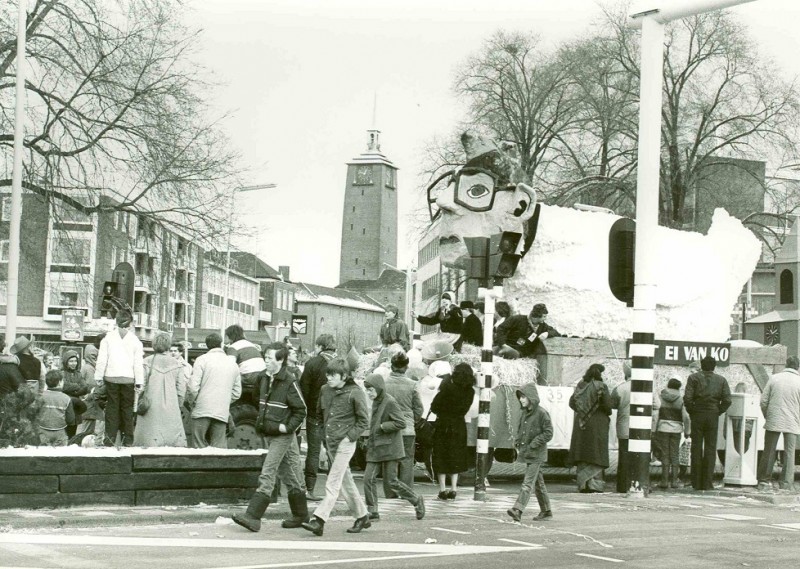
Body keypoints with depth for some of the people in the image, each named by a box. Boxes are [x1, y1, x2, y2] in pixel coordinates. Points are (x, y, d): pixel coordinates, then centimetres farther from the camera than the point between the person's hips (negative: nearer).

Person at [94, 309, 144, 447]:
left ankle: (110, 437, 4)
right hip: (128, 378, 0)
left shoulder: (108, 337, -1)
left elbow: (102, 359, -1)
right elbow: (138, 363, 1)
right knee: (127, 408, 7)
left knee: (112, 407, 7)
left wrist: (98, 377, 7)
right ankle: (128, 439, 7)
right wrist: (139, 382, 5)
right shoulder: (134, 340, 0)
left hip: (111, 378, 0)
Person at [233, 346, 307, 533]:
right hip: (269, 433, 8)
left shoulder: (289, 382, -14)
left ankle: (253, 517, -15)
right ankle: (300, 515, 24)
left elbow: (301, 410, -10)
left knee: (267, 474, -12)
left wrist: (288, 427, -17)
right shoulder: (266, 380, 9)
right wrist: (261, 420, 14)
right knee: (288, 475, 15)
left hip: (282, 435, -8)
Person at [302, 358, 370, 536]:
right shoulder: (325, 390, 6)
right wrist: (327, 431, 12)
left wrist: (349, 436, -13)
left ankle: (319, 520, -17)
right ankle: (362, 516, 25)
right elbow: (322, 411, 22)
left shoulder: (355, 393, -11)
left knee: (333, 483, -11)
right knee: (346, 482, 13)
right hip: (331, 442, 7)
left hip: (345, 443, -7)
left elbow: (364, 421, -6)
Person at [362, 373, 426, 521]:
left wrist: (381, 427, -17)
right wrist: (370, 440, 15)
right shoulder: (376, 402, 13)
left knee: (391, 480, -4)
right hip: (376, 448, 8)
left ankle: (417, 501, 13)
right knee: (368, 478, -2)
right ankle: (372, 511, 3)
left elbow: (401, 423, -18)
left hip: (389, 448, -8)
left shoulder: (390, 402, -14)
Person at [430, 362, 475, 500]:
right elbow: (464, 409, 4)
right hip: (459, 426, 4)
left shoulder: (448, 388, -16)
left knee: (440, 457, 6)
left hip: (443, 426, -3)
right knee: (456, 457, 14)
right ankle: (453, 489, 9)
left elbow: (434, 406, -11)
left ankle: (442, 489, 3)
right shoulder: (470, 392, -4)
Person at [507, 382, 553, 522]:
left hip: (536, 454, -8)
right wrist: (517, 442, 6)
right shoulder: (524, 414, 11)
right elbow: (520, 430, 24)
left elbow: (548, 434, -14)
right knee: (538, 483, 14)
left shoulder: (542, 413, -12)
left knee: (528, 482, -14)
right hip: (526, 453, 8)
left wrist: (532, 445, -18)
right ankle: (546, 511, 23)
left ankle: (518, 509, -22)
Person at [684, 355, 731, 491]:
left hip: (697, 416, -1)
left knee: (696, 448, 4)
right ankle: (707, 483, 1)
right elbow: (727, 400, -4)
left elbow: (687, 398, -11)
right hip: (713, 417, 1)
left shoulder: (694, 378, -1)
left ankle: (696, 483, 4)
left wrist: (692, 412, 2)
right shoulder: (721, 380, 5)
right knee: (710, 448, 5)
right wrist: (718, 411, 7)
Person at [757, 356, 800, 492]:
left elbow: (764, 401, 0)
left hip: (773, 421, 1)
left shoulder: (774, 378, 0)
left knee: (769, 452, 9)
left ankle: (764, 482, 11)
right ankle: (786, 484, 4)